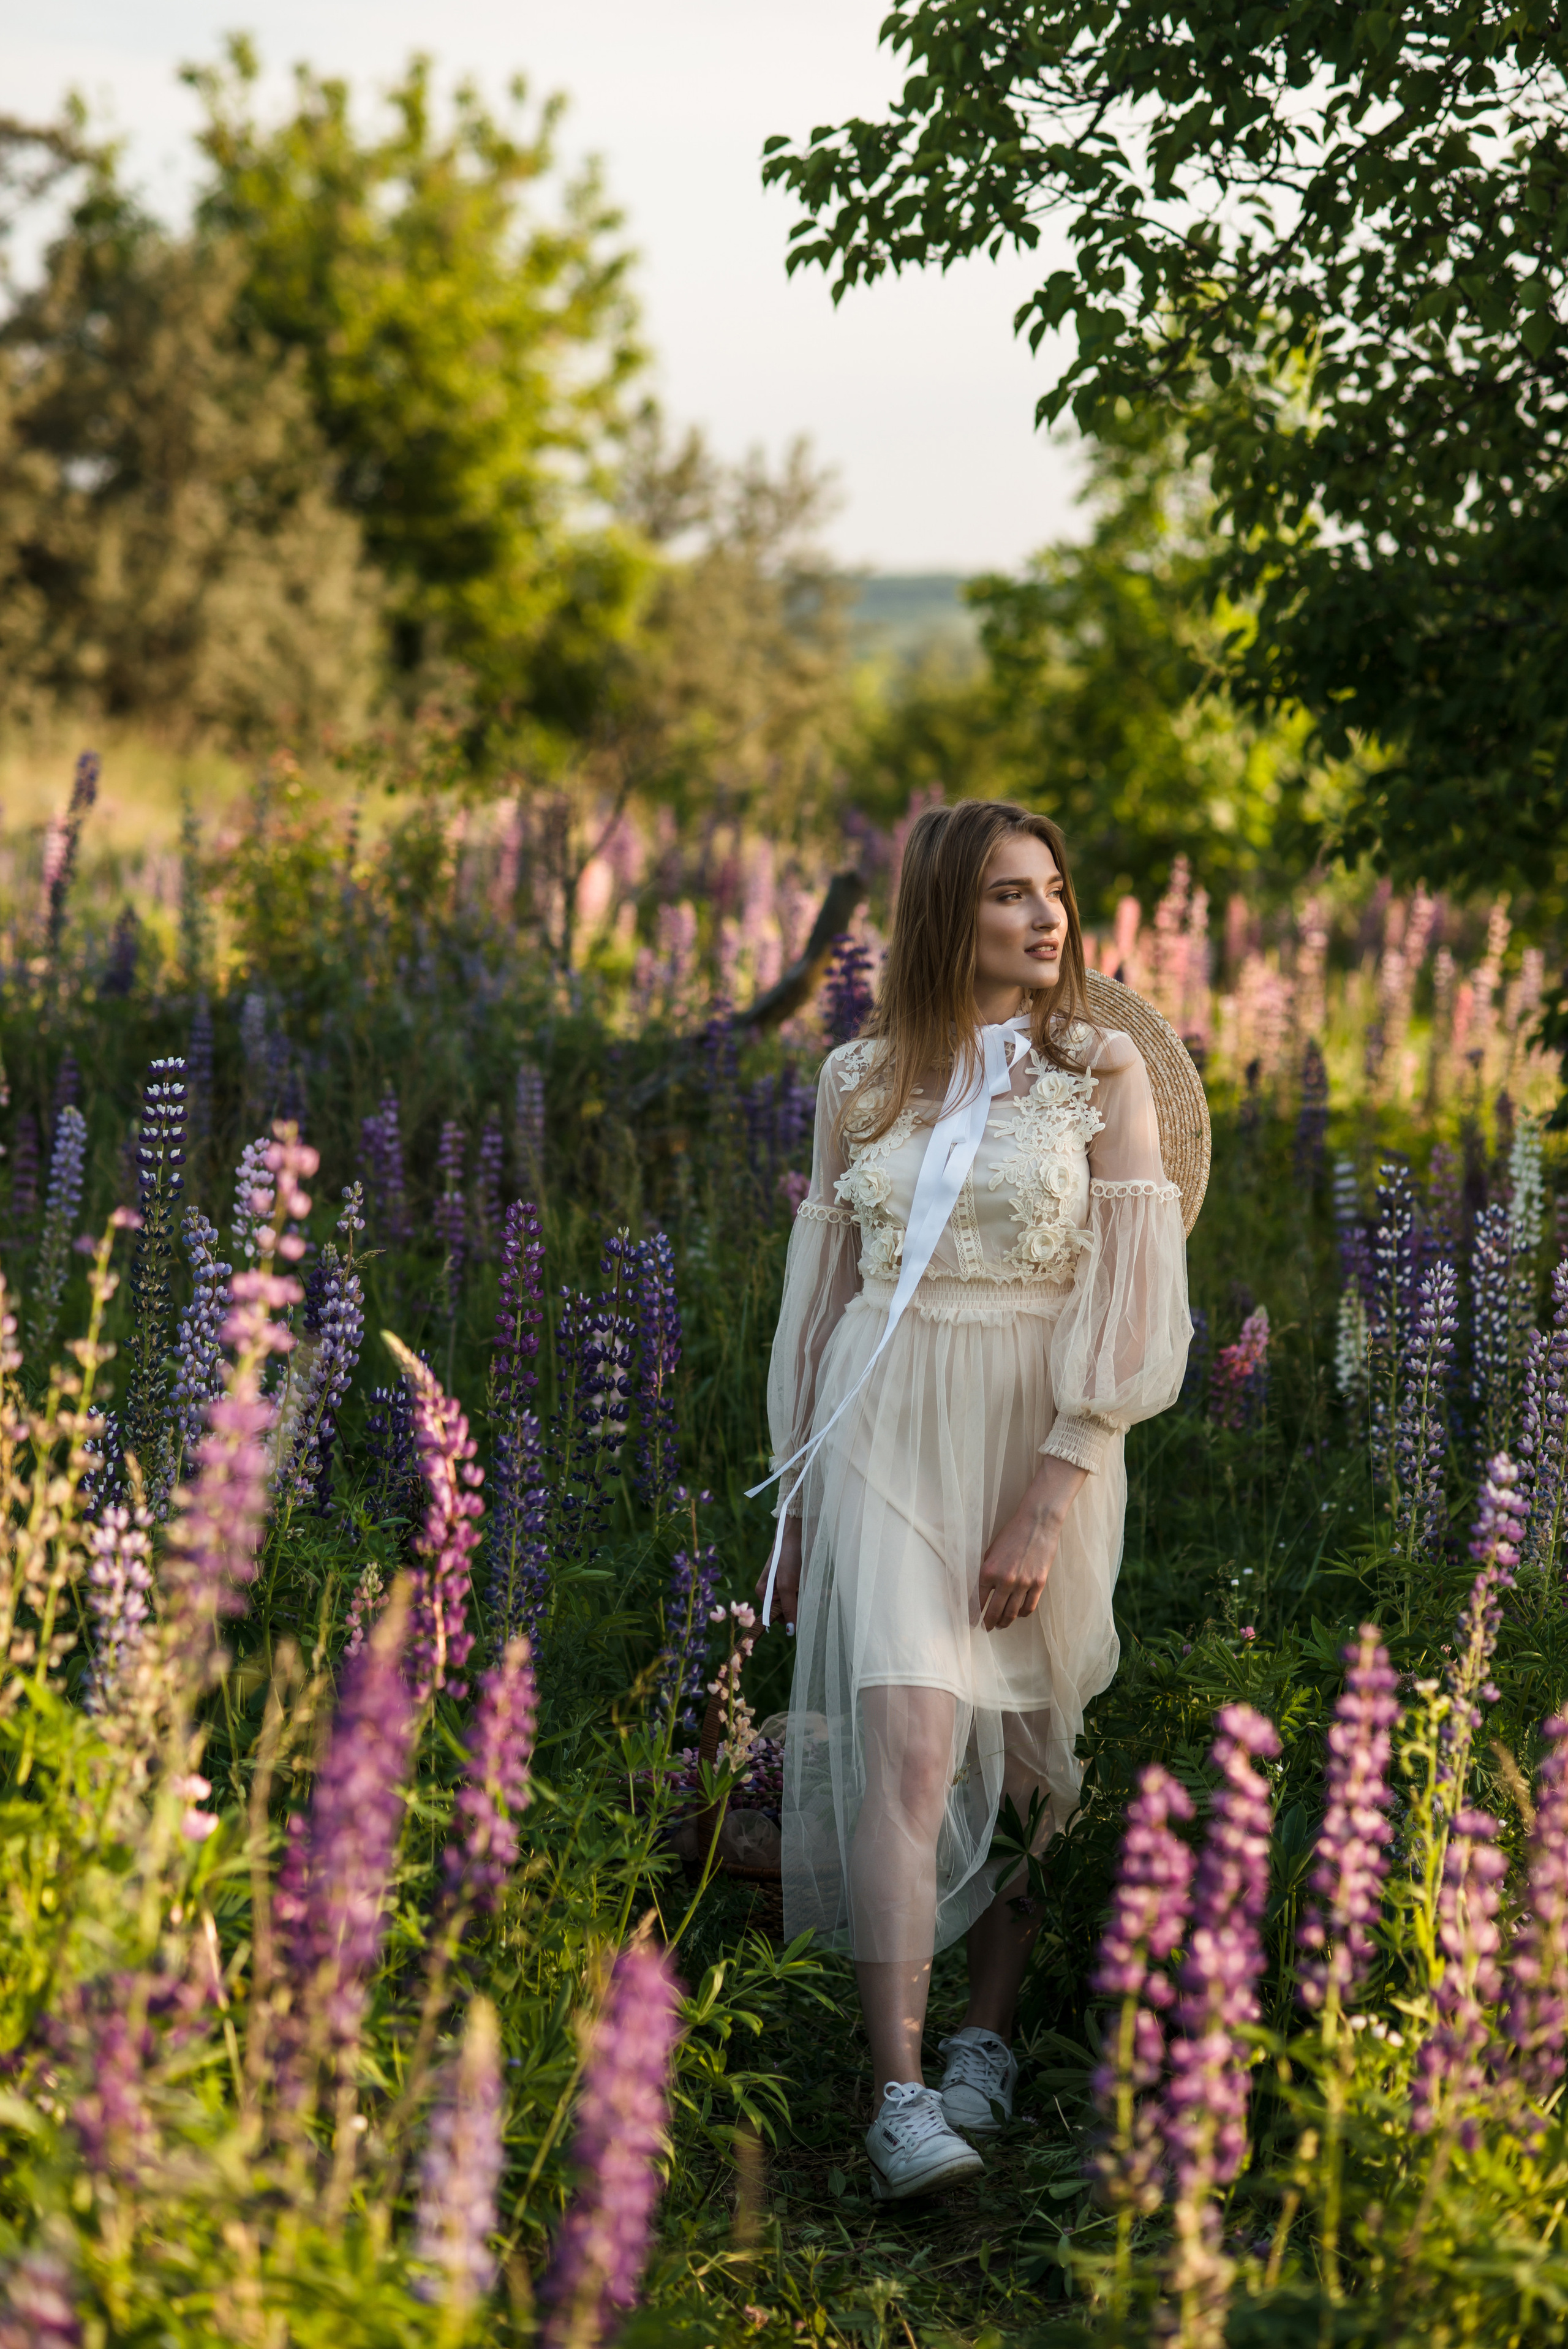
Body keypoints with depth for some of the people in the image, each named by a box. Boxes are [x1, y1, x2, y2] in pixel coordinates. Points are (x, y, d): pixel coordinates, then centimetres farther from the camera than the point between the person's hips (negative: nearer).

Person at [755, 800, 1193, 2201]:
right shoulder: (860, 1082, 9)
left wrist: (1048, 1501, -14)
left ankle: (987, 2035, 25)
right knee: (907, 1734, -16)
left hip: (1045, 1433, 0)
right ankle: (900, 2097, -19)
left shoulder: (1101, 1070, 1)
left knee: (1027, 1747, 6)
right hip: (885, 1428, 0)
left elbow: (1129, 1299, -5)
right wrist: (793, 1502, 15)